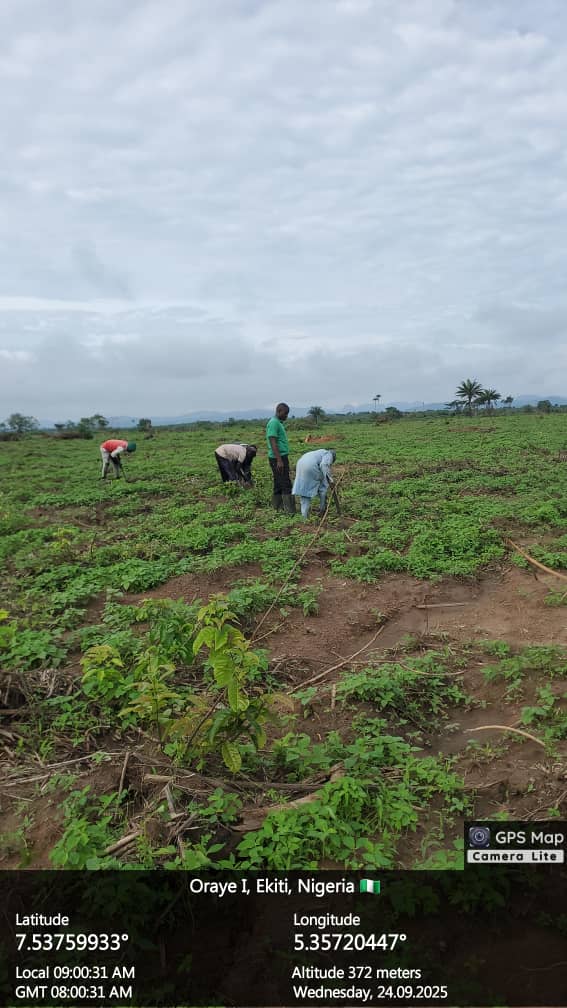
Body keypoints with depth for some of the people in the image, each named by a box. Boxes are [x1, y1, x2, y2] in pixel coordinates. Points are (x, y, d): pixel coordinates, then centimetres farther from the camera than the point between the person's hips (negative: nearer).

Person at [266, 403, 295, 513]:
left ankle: (278, 507, 16)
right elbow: (273, 442, -20)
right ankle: (290, 510, -11)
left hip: (282, 457, 10)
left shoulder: (279, 423, 18)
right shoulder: (274, 423, -13)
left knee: (279, 484, 12)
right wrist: (279, 460, -24)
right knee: (285, 484, -11)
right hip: (278, 458, -10)